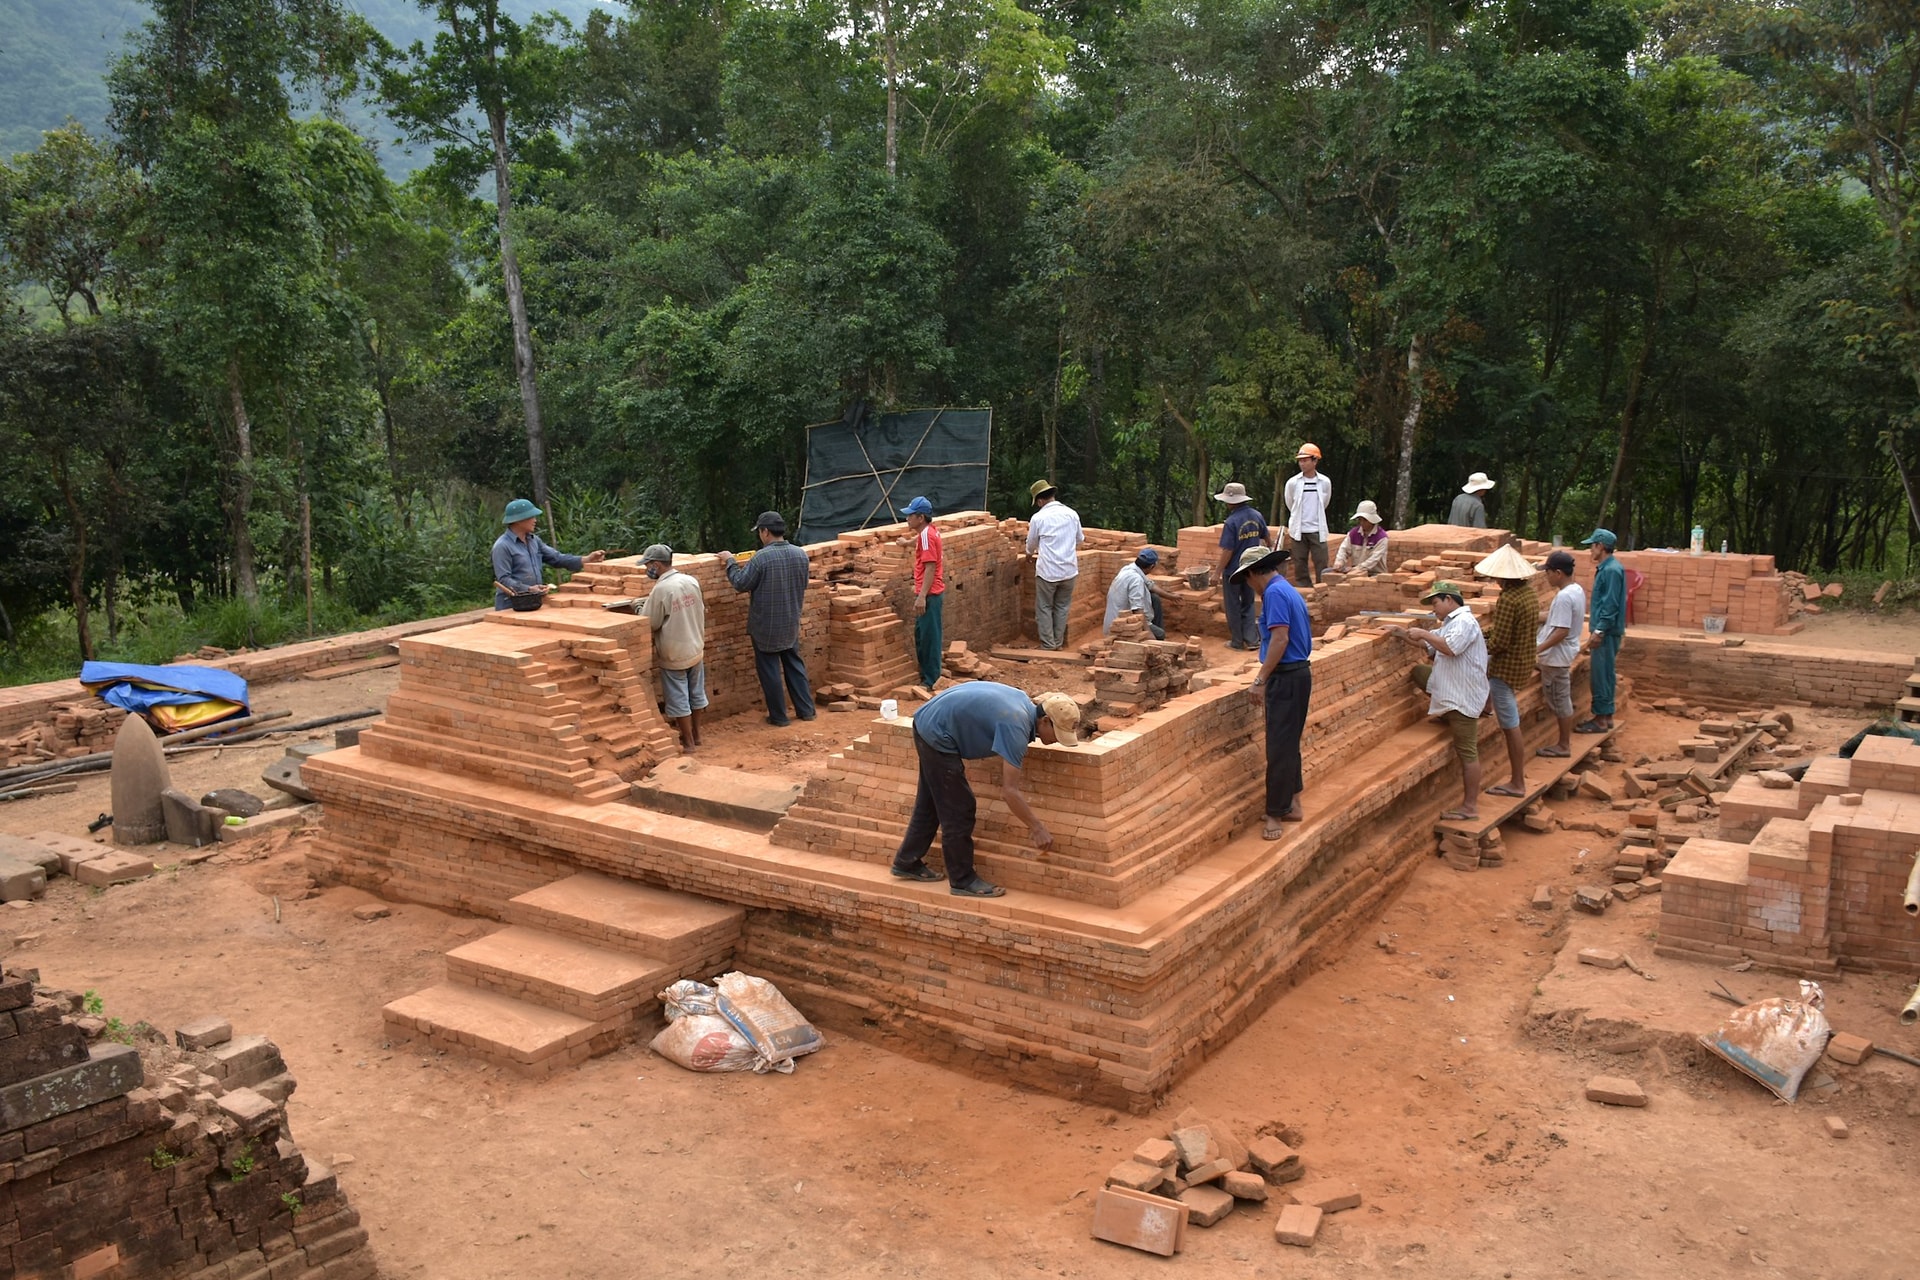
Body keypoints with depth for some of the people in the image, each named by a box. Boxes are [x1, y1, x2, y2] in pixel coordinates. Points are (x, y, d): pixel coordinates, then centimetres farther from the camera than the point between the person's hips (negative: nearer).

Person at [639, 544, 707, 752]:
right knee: (696, 694, 17)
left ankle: (688, 741, 11)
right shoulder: (692, 581, -2)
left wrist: (641, 609, 5)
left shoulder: (660, 589, -21)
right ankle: (695, 734, 29)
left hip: (674, 655, -7)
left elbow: (649, 623, -14)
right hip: (696, 649, 7)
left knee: (678, 699, 5)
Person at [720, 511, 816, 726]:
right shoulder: (800, 554, -2)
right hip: (791, 624, 6)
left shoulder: (761, 558, -21)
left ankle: (779, 716, 13)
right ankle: (806, 709, 22)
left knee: (769, 670, 6)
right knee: (794, 664, 18)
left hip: (766, 626, -6)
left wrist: (730, 562, 1)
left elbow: (741, 584, -13)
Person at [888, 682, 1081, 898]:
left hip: (928, 724, 10)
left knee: (930, 803, 20)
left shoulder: (1026, 704, 1)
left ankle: (907, 863, 32)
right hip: (937, 736, -10)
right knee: (959, 809, -2)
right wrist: (1038, 828, -19)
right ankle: (962, 880, 7)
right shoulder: (1016, 726, -26)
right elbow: (1009, 791, -26)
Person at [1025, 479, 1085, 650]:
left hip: (1047, 571, -4)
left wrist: (1031, 552, 29)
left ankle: (1048, 646, 9)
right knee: (1062, 607, 16)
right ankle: (1058, 643, 21)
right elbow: (1080, 539, 18)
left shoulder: (1038, 518, -9)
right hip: (1069, 570, 4)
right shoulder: (1072, 514, 2)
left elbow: (1030, 547, 5)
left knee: (1044, 608, 9)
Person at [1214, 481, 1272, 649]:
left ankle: (1237, 641, 16)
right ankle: (1252, 639, 14)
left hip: (1233, 571, -5)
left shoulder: (1231, 522, -22)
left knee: (1234, 607, 9)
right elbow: (1267, 537, 15)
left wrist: (1218, 572, -11)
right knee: (1249, 604, 17)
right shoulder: (1257, 516, -2)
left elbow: (1227, 551, -22)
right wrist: (1270, 549, 37)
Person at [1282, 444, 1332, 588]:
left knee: (1321, 565, -2)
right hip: (1298, 531, 0)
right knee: (1300, 565, 3)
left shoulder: (1325, 482, 0)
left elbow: (1326, 506, 13)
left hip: (1318, 531, 0)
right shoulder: (1292, 482, -1)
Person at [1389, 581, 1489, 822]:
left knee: (1467, 752, -6)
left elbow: (1450, 647, -31)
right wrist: (1406, 634, 8)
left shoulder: (1464, 621, -16)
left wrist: (1423, 633, -22)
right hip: (1451, 691, 10)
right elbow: (1427, 644, 22)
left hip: (1463, 697, -10)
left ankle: (1470, 807, -1)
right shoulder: (1451, 623, 17)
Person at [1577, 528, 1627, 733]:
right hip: (1605, 631, 10)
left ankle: (1601, 720, 0)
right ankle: (1605, 716, 21)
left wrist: (1598, 631, -22)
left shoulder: (1611, 570, -18)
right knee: (1601, 675, 14)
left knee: (1600, 675, -5)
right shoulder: (1605, 568, 13)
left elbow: (1611, 605, -21)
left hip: (1607, 632, -10)